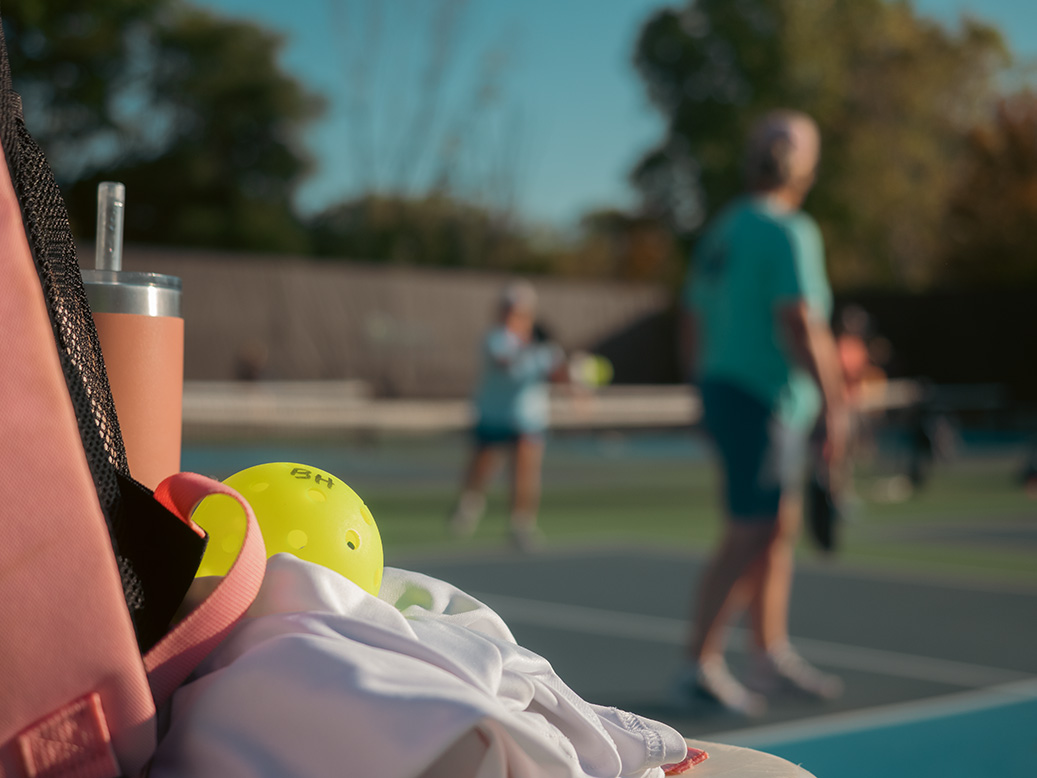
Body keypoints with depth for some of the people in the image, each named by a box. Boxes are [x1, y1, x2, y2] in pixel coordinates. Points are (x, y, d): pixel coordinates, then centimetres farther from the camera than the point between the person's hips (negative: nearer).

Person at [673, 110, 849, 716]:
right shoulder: (789, 232, -13)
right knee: (751, 535, -7)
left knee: (781, 528, 15)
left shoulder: (723, 230, 15)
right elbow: (800, 326, -22)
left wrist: (712, 389, 25)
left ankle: (773, 657, 20)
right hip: (766, 401, -10)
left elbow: (693, 323, 19)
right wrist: (834, 403, -21)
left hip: (726, 392, 10)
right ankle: (701, 666, -5)